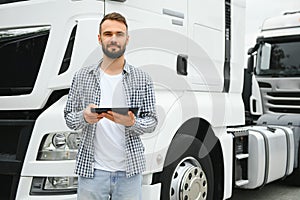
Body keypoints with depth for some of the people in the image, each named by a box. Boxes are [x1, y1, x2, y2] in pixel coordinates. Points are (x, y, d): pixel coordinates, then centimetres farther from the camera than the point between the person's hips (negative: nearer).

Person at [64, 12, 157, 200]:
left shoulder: (143, 79, 3)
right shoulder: (82, 76, 6)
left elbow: (152, 122, 3)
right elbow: (69, 118, 8)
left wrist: (131, 122, -18)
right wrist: (84, 117, -15)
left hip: (130, 170, 0)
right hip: (91, 169, 1)